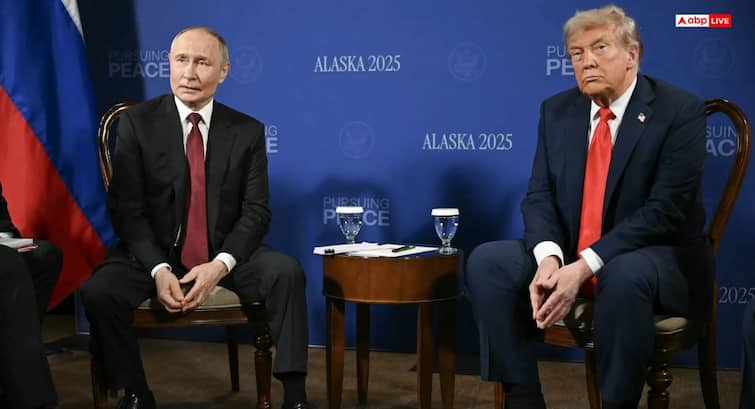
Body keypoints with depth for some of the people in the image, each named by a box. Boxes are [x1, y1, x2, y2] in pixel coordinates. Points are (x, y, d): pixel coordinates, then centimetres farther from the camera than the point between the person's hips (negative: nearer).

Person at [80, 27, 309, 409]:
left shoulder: (248, 131, 0)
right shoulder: (136, 123, -3)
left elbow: (256, 210, -4)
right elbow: (126, 208, -7)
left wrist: (220, 264, -22)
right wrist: (159, 269, -22)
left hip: (225, 254, 1)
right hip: (153, 253, 0)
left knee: (286, 272, -26)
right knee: (98, 291, -27)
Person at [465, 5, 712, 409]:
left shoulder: (679, 110, -11)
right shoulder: (556, 110, 6)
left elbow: (665, 209, -19)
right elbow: (539, 195, 1)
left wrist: (584, 267, -26)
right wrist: (548, 258, -21)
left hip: (657, 258, -5)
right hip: (569, 257, 5)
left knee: (624, 276, -38)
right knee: (486, 261, -16)